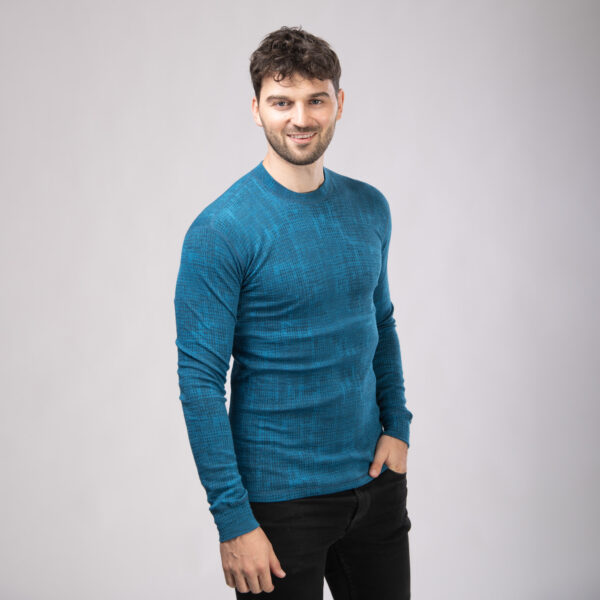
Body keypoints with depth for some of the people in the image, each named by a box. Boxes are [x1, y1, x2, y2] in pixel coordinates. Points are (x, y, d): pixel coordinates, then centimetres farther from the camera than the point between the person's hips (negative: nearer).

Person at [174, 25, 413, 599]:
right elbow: (200, 381, -16)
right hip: (279, 497, -5)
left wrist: (397, 425, 4)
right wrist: (233, 519, -18)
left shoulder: (370, 208, 4)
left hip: (374, 479, 6)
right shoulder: (221, 230, -15)